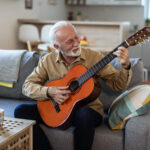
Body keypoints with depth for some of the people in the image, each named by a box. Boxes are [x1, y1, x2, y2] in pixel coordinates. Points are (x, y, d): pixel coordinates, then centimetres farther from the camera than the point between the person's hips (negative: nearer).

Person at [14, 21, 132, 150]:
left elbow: (118, 85, -7)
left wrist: (126, 66, -27)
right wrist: (49, 92, -18)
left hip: (88, 108, -2)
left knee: (84, 114, -38)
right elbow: (27, 86, 0)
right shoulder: (48, 60, -1)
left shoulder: (94, 57, -6)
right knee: (21, 111, -15)